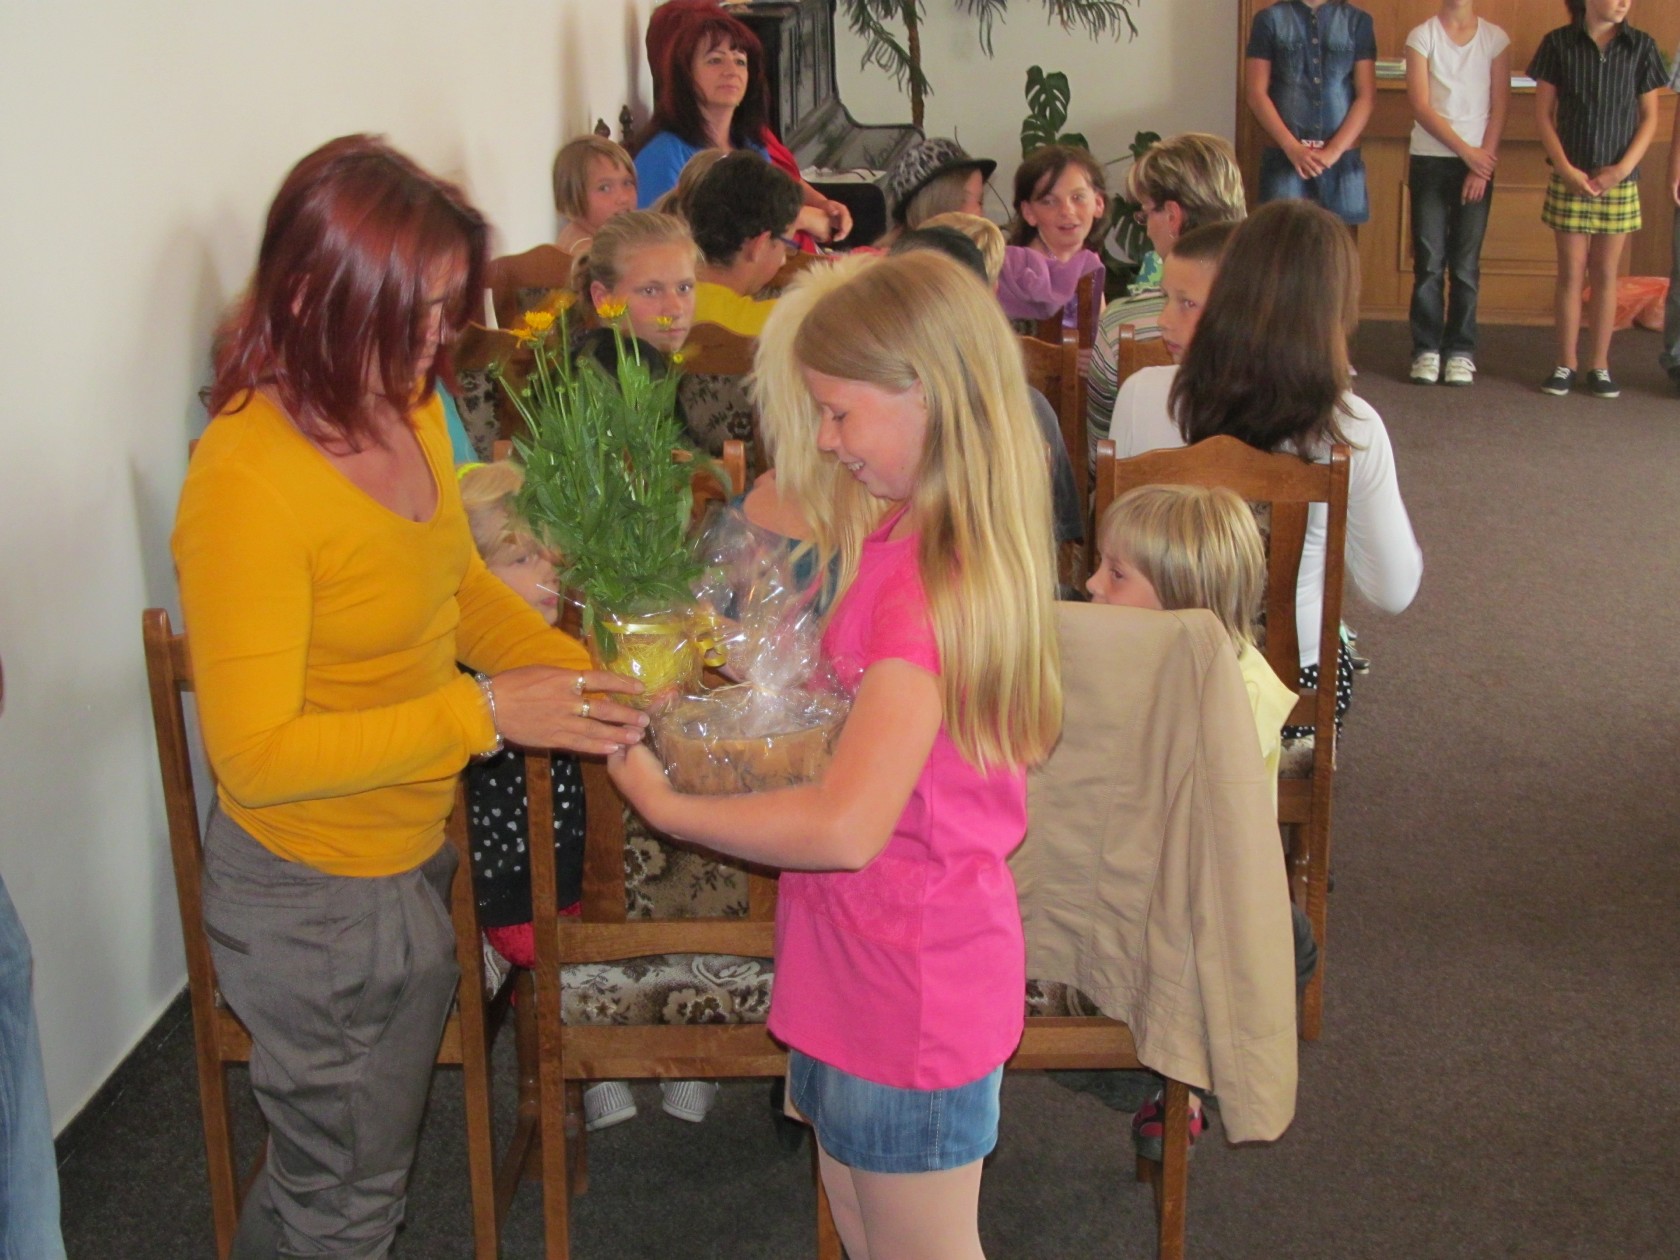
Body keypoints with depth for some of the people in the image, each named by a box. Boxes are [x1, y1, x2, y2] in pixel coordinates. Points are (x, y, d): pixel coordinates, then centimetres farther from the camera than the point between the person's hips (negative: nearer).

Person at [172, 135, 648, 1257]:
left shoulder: (407, 410, -4)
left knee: (366, 1153, 27)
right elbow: (255, 752, -26)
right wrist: (482, 712, -29)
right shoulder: (247, 481, -29)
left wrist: (582, 676, -5)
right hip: (317, 898, -8)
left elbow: (461, 587, 11)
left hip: (413, 858, 8)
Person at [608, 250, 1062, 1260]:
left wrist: (668, 805, -21)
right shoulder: (912, 538, 3)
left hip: (912, 983, -9)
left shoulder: (928, 582, -28)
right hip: (857, 969, 9)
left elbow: (846, 826, -34)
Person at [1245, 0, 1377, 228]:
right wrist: (1292, 147, -11)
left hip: (1342, 157, 1)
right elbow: (1257, 94, 0)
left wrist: (1333, 151, -9)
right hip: (1284, 156, -1)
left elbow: (1366, 97, 3)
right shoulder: (1269, 19, 6)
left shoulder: (1357, 21, 9)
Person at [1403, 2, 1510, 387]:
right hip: (1429, 162, -1)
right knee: (1429, 262, -1)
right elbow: (1421, 106, -6)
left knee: (1466, 264, 0)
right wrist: (1466, 151, -11)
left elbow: (1499, 106, 2)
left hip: (1479, 163, 1)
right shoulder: (1422, 36, 1)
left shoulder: (1495, 38, 5)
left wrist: (1483, 159, -9)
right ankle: (1426, 349, 6)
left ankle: (1461, 351, 7)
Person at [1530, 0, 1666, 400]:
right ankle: (1566, 364, 11)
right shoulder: (1559, 44, -2)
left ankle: (1600, 366, 13)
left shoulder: (1641, 47, 1)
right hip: (1570, 179, -1)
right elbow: (1543, 113, -1)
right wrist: (1565, 168, -10)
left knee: (1605, 274, 6)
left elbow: (1650, 118, 4)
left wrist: (1622, 168, -8)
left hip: (1619, 182, 1)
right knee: (1571, 272, 3)